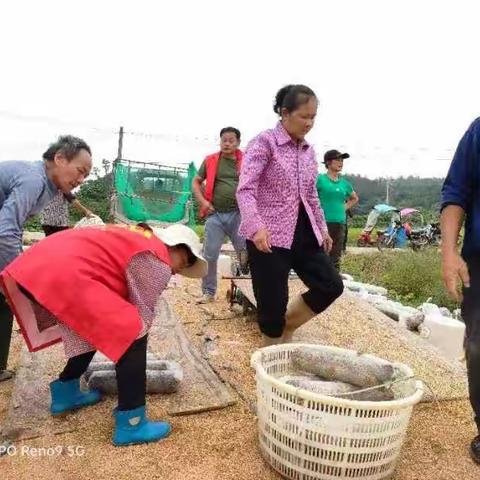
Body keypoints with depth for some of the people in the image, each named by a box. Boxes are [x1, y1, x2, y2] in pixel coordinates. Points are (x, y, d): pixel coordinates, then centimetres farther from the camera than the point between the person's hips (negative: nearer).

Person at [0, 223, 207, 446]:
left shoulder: (138, 239, 27)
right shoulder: (158, 264, -1)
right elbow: (143, 315, 4)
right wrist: (135, 337, 21)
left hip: (37, 265, 11)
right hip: (64, 276, -11)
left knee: (93, 330, 28)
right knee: (131, 338, -5)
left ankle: (65, 392, 40)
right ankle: (131, 425, 3)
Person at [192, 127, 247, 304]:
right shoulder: (210, 161, 6)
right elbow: (196, 182, 14)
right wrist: (203, 201, -1)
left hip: (238, 214, -1)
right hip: (215, 214, 1)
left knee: (245, 253, 3)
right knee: (210, 255, 3)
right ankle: (209, 292, 18)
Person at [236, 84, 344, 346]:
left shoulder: (308, 150, 13)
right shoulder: (265, 142, -8)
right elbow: (245, 189, -18)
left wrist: (322, 228, 22)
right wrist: (256, 227, -31)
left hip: (304, 232, 7)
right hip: (270, 236, -7)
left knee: (331, 285, 5)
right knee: (272, 304, -1)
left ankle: (287, 327, 26)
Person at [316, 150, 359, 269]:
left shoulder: (344, 183, 13)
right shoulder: (320, 179, -3)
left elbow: (355, 198, 29)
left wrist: (345, 208, 14)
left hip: (340, 223, 6)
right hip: (323, 222, -6)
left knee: (336, 258, 11)